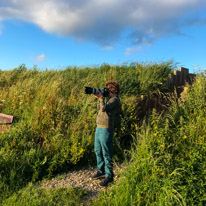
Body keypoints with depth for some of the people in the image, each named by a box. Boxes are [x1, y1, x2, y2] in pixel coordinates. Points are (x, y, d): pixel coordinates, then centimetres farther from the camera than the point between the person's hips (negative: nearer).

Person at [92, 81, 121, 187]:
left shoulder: (114, 100, -14)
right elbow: (99, 108, 19)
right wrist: (99, 98, 7)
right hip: (99, 127, 10)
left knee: (106, 153, -1)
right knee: (98, 151, 20)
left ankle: (109, 176, 13)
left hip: (106, 129, -10)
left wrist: (101, 97, -19)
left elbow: (104, 108, -29)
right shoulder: (109, 99, 15)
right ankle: (101, 170, 36)